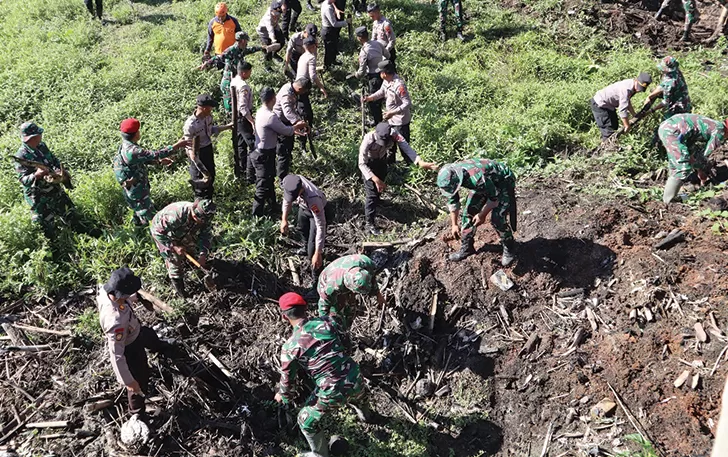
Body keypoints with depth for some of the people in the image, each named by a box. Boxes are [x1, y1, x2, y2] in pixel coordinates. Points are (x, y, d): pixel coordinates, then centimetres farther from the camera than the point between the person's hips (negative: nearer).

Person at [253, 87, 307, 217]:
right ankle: (256, 215, 6)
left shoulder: (261, 112, 4)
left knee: (269, 182, 24)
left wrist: (294, 129, 11)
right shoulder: (270, 116, -27)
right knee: (263, 187, -1)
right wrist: (296, 126, 4)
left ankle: (272, 206, 40)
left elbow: (278, 128, 14)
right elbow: (285, 130, -16)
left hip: (262, 153, 10)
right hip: (264, 156, -10)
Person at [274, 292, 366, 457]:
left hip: (332, 393, -4)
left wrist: (284, 396, 24)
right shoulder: (327, 321, -3)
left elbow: (288, 378, 2)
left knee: (306, 422, 22)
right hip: (355, 381, 4)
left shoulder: (290, 346, -11)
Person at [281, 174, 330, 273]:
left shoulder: (313, 199, -48)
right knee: (303, 229, 36)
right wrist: (284, 219, -6)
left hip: (318, 212, -7)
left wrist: (318, 254, -39)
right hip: (304, 207, 7)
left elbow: (320, 227, -41)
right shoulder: (292, 182, -33)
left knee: (312, 252, -9)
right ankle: (306, 249, 69)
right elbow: (287, 198, -7)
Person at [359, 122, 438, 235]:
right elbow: (362, 164, -32)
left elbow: (406, 147, -40)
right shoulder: (368, 140, -38)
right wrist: (375, 180, -43)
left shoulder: (393, 133, -31)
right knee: (372, 194, -8)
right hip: (368, 163, -4)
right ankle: (370, 223, 4)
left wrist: (420, 162, -57)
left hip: (382, 161, 5)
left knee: (379, 189, 22)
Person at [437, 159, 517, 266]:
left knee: (497, 219, -16)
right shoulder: (450, 177, -20)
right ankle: (467, 247, 17)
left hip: (503, 181, -7)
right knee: (469, 213, 0)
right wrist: (454, 224, 3)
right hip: (484, 184, 7)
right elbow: (452, 201, -1)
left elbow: (494, 196, -25)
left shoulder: (478, 178, -43)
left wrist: (482, 215, -14)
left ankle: (509, 250, 6)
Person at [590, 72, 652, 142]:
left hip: (609, 105, 11)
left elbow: (628, 102, 15)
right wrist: (627, 126, -19)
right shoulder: (626, 89, -32)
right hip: (599, 105, -11)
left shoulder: (632, 86, -2)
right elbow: (622, 110, -29)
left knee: (614, 127, 20)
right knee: (609, 132, -10)